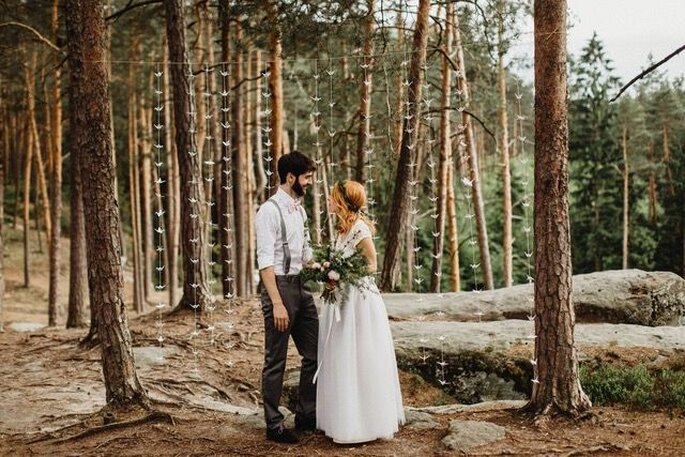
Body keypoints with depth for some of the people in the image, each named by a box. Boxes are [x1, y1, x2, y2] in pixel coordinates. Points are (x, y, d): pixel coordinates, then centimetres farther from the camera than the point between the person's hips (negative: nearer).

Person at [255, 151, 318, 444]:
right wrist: (277, 304, -24)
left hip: (301, 287, 9)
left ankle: (306, 415, 27)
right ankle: (274, 426, 13)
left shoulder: (299, 209, 14)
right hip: (279, 287, -9)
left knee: (314, 354, 13)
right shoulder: (270, 211, -13)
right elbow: (265, 261, -19)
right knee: (276, 361, 1)